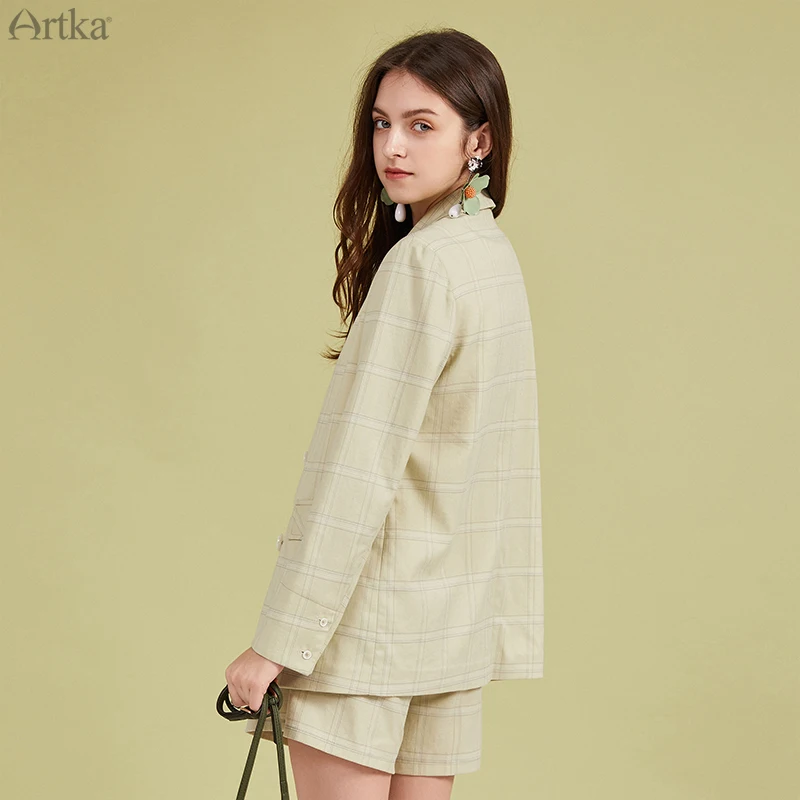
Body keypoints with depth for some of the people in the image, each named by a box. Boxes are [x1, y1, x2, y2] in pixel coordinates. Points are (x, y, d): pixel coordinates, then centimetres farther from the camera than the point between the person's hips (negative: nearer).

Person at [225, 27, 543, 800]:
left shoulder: (422, 262, -16)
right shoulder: (493, 252, 11)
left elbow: (359, 467, -20)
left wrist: (276, 642, -18)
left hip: (375, 614, -9)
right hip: (455, 613, 9)